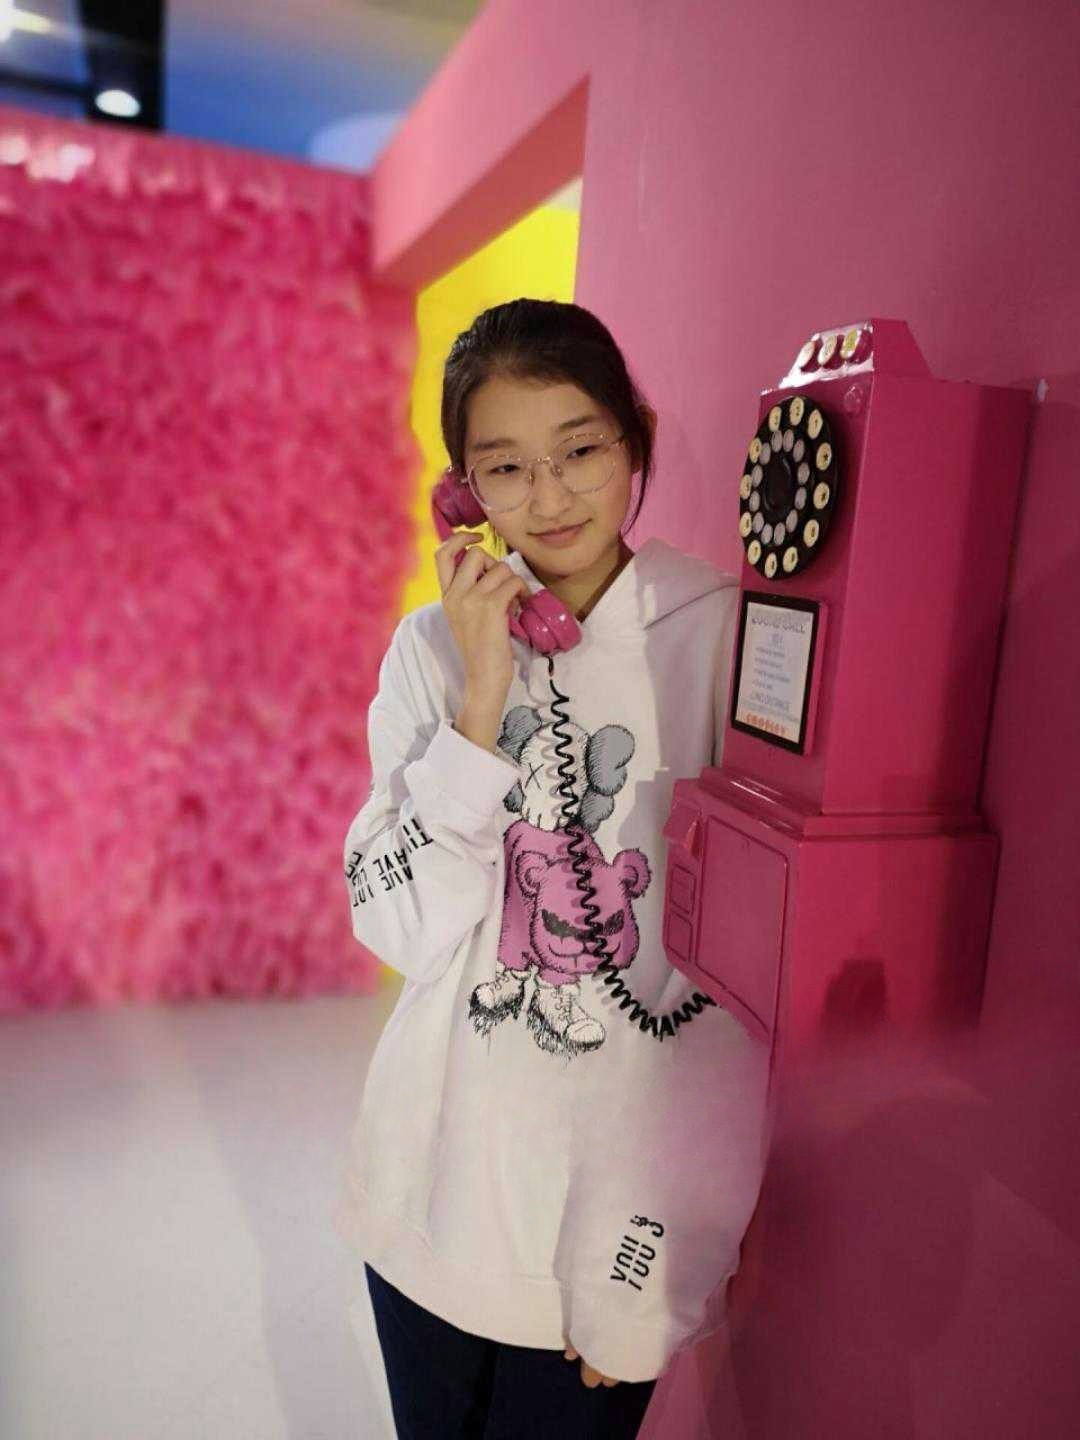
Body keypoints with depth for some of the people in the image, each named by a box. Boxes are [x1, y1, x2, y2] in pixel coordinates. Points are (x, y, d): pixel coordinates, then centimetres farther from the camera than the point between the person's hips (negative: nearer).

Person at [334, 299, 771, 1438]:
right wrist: (483, 700, -20)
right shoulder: (434, 646, -4)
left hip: (629, 1198, -2)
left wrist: (651, 1277, -7)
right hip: (439, 1176, 3)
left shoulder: (727, 639, -12)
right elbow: (398, 929, -9)